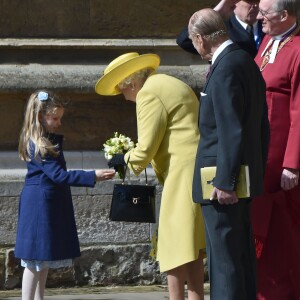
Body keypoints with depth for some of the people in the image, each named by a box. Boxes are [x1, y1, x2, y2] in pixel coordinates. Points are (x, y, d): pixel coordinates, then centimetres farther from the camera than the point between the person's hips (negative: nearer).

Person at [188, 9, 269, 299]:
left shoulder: (225, 69, -18)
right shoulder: (246, 61, 11)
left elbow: (231, 130, -22)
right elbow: (260, 124, 16)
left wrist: (224, 181, -20)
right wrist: (258, 170, 20)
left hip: (223, 182, -10)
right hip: (244, 176, 10)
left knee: (224, 257, -6)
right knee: (243, 252, 16)